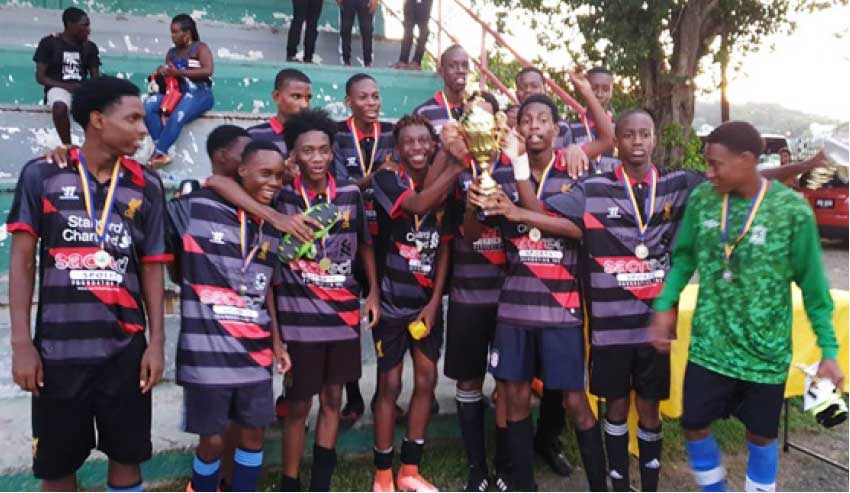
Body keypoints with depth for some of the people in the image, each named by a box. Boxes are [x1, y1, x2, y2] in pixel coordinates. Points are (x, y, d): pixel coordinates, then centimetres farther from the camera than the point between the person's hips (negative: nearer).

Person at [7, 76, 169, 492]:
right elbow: (23, 258, -1)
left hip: (125, 347, 1)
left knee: (127, 453, 10)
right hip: (57, 347, -1)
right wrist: (21, 342, -6)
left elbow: (152, 266, 4)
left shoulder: (146, 186, 3)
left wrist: (157, 342, 0)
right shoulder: (42, 174, -1)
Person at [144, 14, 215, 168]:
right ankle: (163, 153, -25)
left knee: (177, 117, -35)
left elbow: (208, 70, -13)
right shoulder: (171, 52, 19)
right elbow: (170, 76, 19)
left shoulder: (200, 48, 3)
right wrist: (162, 73, -7)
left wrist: (179, 72, -16)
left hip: (199, 94, -6)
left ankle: (157, 153, -25)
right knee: (148, 106, -22)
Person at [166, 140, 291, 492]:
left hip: (255, 352, 5)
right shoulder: (195, 208, -7)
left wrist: (277, 341, 13)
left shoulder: (270, 226, 9)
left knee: (253, 433, 11)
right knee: (213, 439, 5)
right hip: (207, 350, -5)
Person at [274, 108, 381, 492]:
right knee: (298, 405, 5)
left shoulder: (350, 193, 3)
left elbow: (365, 244, 13)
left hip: (344, 313, 4)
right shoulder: (283, 194, -7)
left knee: (333, 398, 13)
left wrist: (373, 293, 9)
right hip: (299, 317, -4)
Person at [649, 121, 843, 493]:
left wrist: (829, 351, -5)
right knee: (694, 426, 9)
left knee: (761, 435, 14)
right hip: (709, 346, 3)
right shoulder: (702, 199, -5)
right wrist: (663, 307, -5)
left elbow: (813, 286, -6)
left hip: (766, 352, -2)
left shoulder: (793, 210, -13)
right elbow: (684, 257, 5)